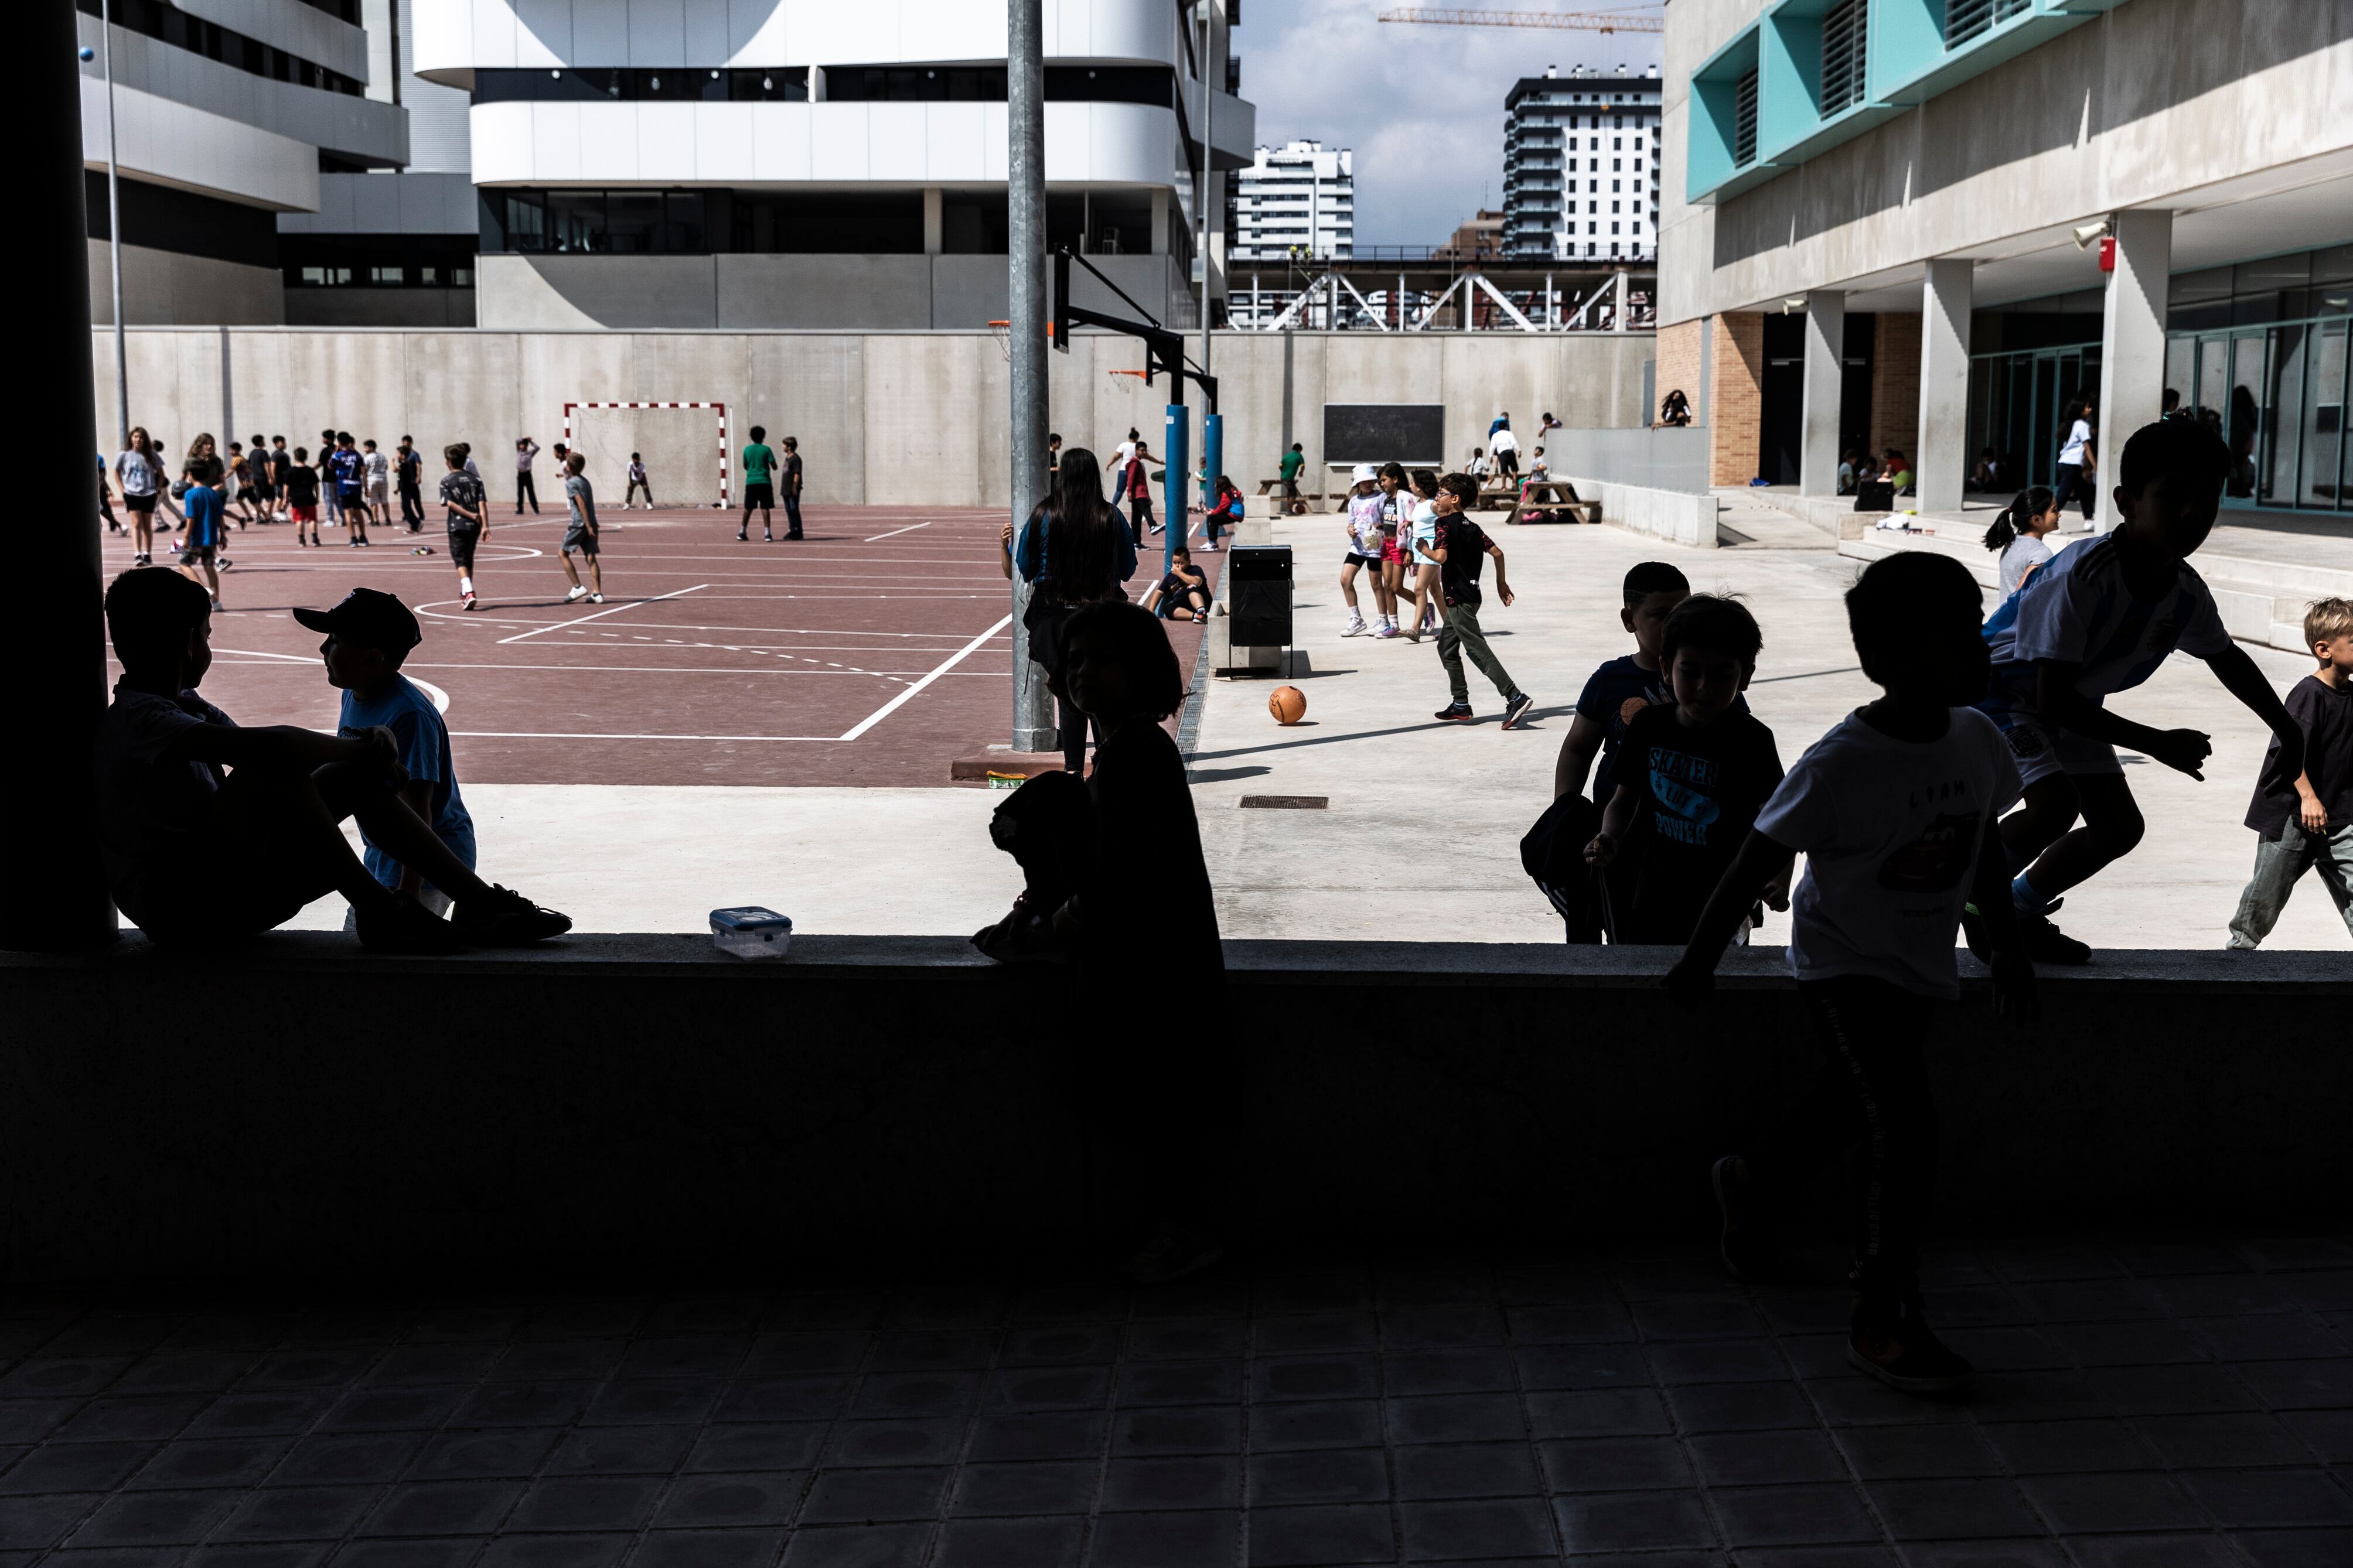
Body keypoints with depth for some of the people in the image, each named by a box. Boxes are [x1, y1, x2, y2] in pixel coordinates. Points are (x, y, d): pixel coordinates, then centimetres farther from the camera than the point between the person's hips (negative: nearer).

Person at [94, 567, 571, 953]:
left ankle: (479, 901, -2)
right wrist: (360, 750, -19)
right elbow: (264, 747, -31)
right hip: (172, 902, -9)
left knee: (355, 777, 1)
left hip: (226, 888, 9)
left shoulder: (187, 707, 17)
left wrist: (358, 751, -5)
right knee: (276, 773, -30)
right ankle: (377, 911, -25)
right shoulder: (135, 718, -16)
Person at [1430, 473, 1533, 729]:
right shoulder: (1472, 527, 12)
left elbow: (1441, 556, -26)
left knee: (1478, 650, -11)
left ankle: (1515, 698, -18)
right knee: (1447, 649, 17)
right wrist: (1501, 583, 21)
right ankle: (1461, 705, 17)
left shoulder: (1445, 523, -12)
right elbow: (1497, 552, 11)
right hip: (1469, 595, 9)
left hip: (1458, 598, -9)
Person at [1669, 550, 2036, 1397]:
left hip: (1922, 974, 7)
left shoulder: (1977, 739, -5)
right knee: (1904, 1126, -17)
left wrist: (2007, 948, 15)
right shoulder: (1841, 764, -24)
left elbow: (1983, 846, 12)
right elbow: (1756, 862, -15)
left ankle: (1752, 1180, 51)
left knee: (1849, 1110, 20)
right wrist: (1701, 959, -9)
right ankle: (1884, 1319, -5)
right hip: (1844, 967, -7)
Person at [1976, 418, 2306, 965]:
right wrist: (2157, 744, -32)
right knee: (2055, 801, -28)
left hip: (2073, 706, 8)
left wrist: (2287, 729, 18)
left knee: (2119, 827, 8)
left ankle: (2021, 909, 27)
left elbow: (2227, 658, 12)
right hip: (2003, 688, -8)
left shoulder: (2186, 591, -12)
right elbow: (2052, 698, -34)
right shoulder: (2081, 576, -35)